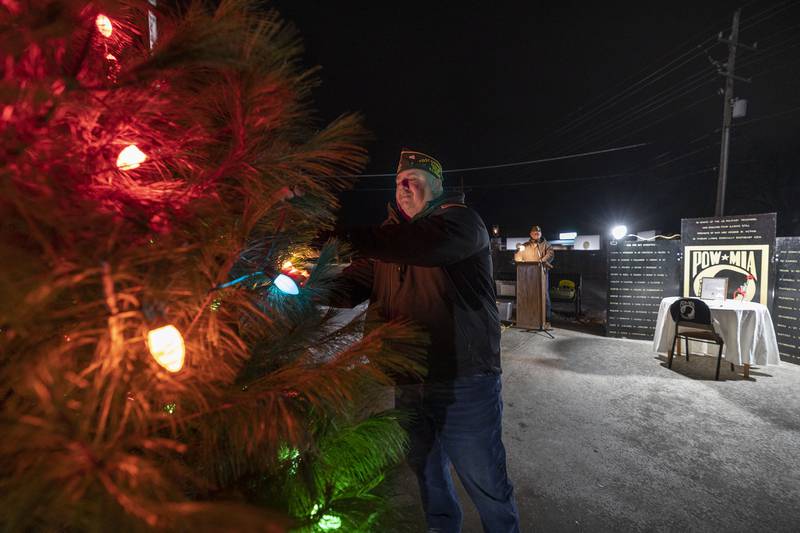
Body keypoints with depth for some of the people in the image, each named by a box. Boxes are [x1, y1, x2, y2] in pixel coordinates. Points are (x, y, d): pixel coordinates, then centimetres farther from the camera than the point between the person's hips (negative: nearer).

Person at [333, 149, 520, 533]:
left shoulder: (459, 220, -9)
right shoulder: (391, 233, 11)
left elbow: (426, 243, -33)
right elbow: (351, 286, 5)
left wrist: (346, 239, -37)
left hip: (464, 382, -6)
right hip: (409, 380, 6)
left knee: (486, 483, 9)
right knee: (426, 471, 25)